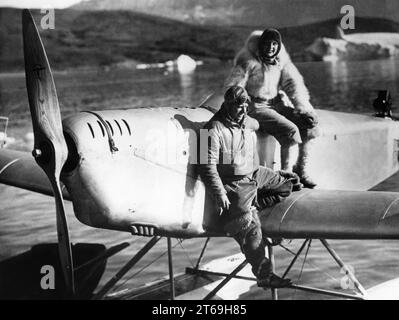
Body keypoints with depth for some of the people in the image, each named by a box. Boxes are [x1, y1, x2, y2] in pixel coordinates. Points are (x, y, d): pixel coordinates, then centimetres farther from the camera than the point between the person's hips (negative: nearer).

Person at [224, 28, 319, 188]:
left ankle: (301, 170, 4)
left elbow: (293, 84, 7)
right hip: (256, 107, -7)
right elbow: (232, 88, -15)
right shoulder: (249, 62, -13)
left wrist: (304, 107, -7)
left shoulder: (281, 60, 6)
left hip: (277, 103, 7)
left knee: (309, 124, -8)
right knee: (291, 131, -26)